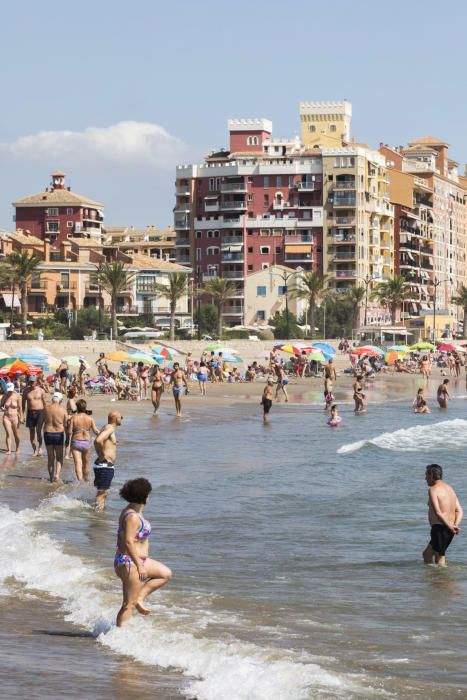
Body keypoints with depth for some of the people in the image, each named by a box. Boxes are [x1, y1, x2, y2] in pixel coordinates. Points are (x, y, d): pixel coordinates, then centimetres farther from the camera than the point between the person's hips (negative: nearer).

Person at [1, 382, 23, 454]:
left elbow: (20, 407, -4)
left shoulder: (17, 396, -6)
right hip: (6, 417, 1)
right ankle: (9, 450, -6)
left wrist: (21, 417, -8)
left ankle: (17, 449, 26)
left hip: (15, 417, -1)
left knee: (16, 435, 6)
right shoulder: (5, 396, 1)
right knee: (8, 434, -8)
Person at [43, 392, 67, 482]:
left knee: (50, 457, 14)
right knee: (59, 457, 10)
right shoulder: (62, 409, -7)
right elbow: (66, 425, -2)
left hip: (48, 434, 2)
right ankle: (57, 474, -10)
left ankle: (51, 476, 18)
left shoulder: (46, 408, -1)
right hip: (59, 434, -2)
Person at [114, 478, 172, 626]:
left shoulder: (130, 511, 9)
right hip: (130, 563, -10)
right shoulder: (133, 516, -23)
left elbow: (121, 538, 18)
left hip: (138, 560, 10)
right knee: (129, 605, -3)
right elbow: (128, 542, -28)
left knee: (166, 574, 18)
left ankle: (139, 598, 13)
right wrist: (139, 566, -25)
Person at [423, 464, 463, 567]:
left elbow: (438, 512, -22)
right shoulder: (450, 488, 16)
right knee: (427, 554, 21)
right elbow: (459, 511, 11)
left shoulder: (433, 489, -11)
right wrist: (455, 525, -4)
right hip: (449, 531, 9)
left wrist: (451, 527, -19)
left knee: (440, 560, -3)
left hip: (440, 528, -9)